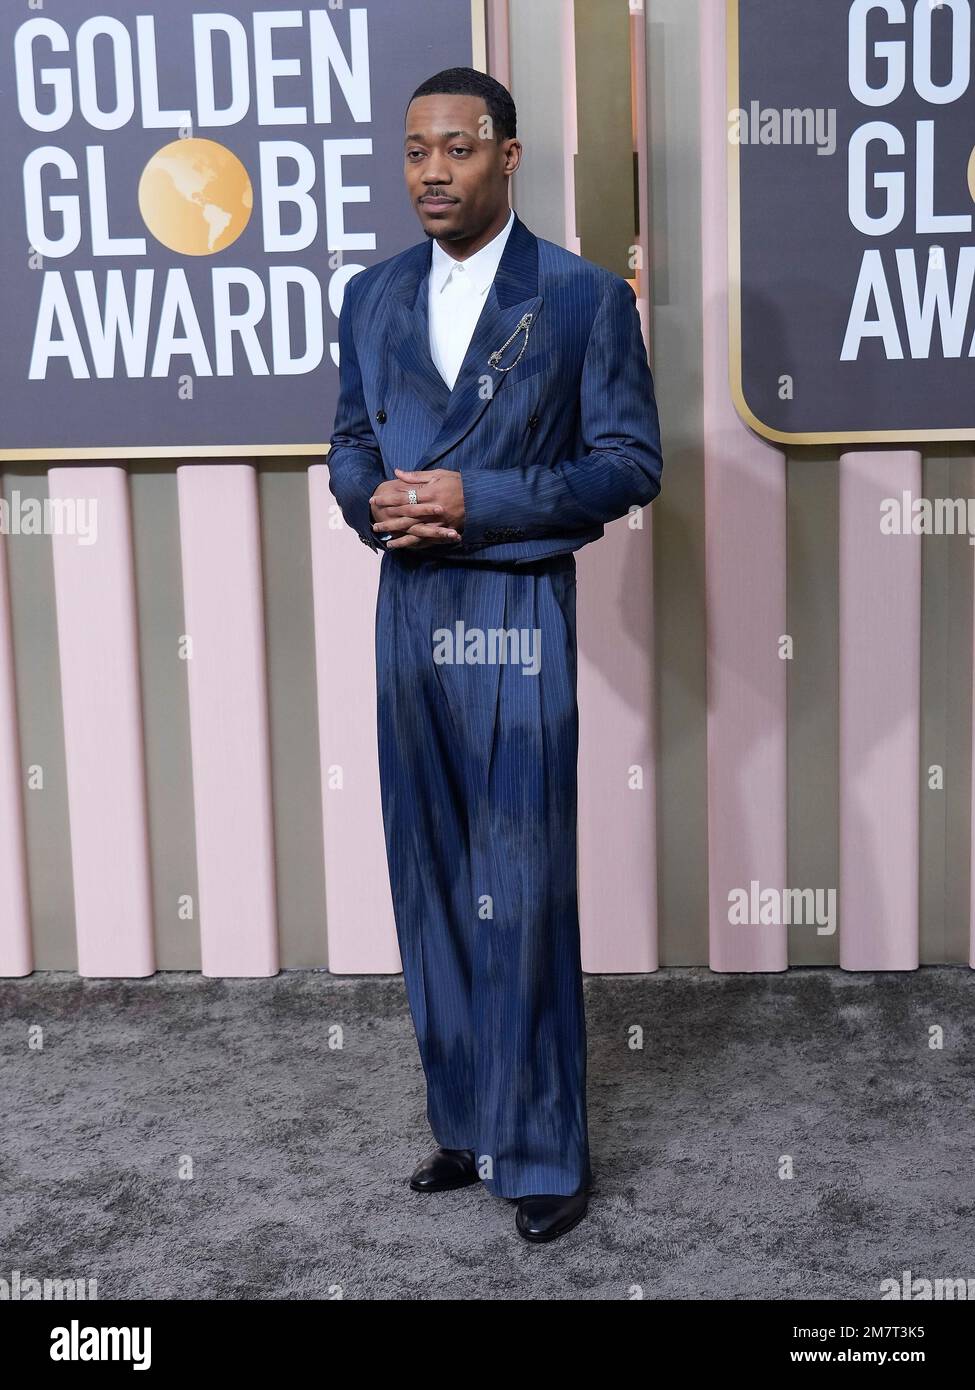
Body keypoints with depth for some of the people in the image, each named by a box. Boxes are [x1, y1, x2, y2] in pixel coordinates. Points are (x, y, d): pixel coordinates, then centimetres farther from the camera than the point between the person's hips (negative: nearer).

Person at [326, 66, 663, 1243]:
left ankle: (542, 1154, 13)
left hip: (517, 615, -5)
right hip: (407, 610, 5)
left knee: (524, 888, -2)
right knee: (432, 883, 11)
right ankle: (465, 1125, 26)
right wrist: (375, 502, -6)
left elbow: (630, 464, -6)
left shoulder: (585, 297, -3)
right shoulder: (373, 297, 11)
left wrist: (476, 501, -16)